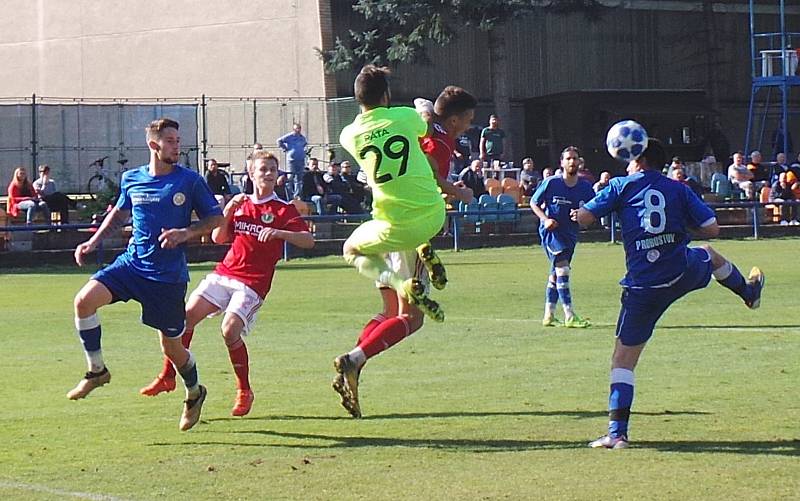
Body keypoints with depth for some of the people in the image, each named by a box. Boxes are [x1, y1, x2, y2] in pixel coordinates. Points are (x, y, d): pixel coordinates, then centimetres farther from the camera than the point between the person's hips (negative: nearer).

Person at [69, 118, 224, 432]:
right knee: (85, 299, -21)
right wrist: (93, 242, 12)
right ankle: (96, 370, -3)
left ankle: (194, 394, 34)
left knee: (171, 345, 3)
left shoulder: (190, 181, -6)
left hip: (168, 274, -3)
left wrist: (186, 233, -16)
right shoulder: (131, 180, 4)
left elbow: (216, 219, 0)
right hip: (132, 262, 3)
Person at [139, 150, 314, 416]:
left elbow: (308, 240, -11)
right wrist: (229, 210, -6)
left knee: (230, 330, -21)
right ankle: (168, 377, 3)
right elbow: (218, 238, 8)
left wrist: (278, 232, -26)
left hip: (253, 283, -5)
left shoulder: (284, 210, 0)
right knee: (187, 315, -9)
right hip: (223, 274, 5)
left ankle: (244, 391, -4)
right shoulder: (240, 204, 14)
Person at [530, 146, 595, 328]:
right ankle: (569, 316, -21)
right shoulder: (551, 183, -10)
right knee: (562, 267, -19)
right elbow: (534, 202, 1)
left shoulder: (585, 187, -1)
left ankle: (549, 315, 26)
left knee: (555, 274, 16)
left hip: (570, 234, 5)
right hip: (551, 231, -5)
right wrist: (545, 219, -14)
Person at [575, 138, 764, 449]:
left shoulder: (623, 186, 0)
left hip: (643, 289, -3)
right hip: (684, 274, 3)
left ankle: (617, 433, -5)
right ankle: (750, 292, 65)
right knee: (709, 255, 38)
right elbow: (712, 230, 4)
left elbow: (583, 218, -6)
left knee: (623, 359, 4)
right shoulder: (679, 190, 6)